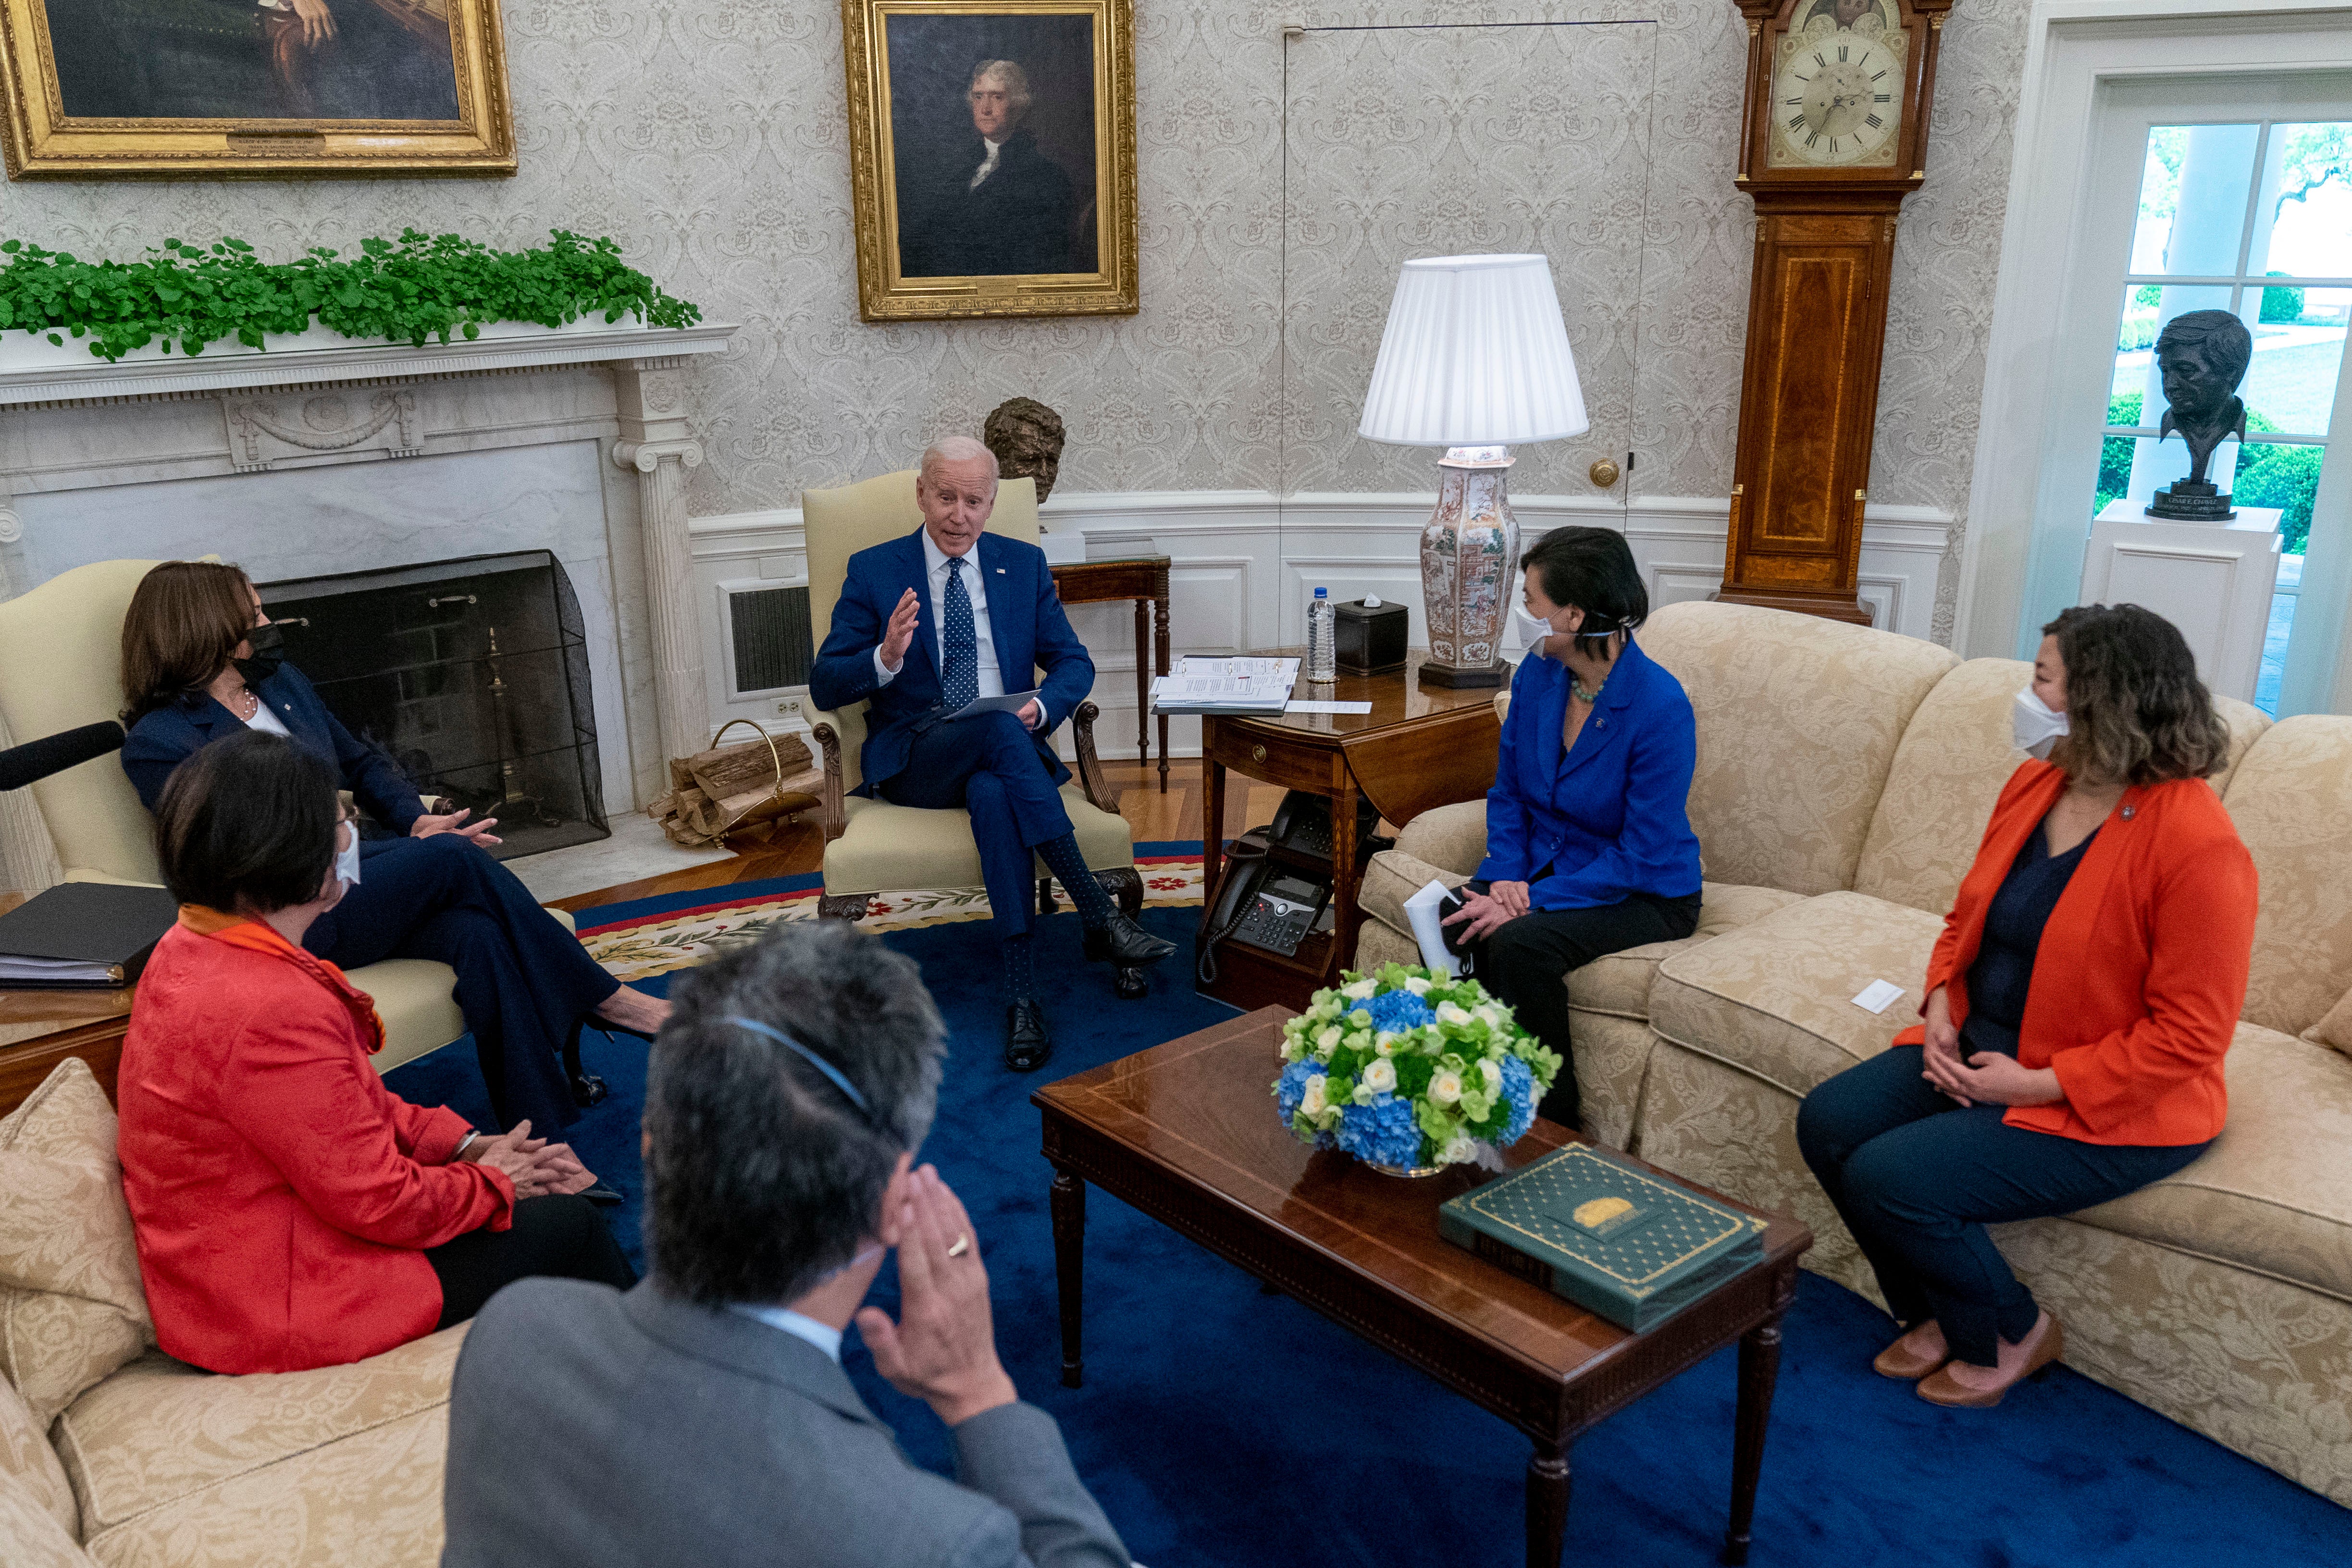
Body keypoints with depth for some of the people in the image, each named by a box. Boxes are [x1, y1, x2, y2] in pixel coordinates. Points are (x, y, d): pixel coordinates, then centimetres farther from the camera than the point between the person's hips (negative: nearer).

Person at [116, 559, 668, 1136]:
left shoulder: (281, 682, 18)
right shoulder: (157, 744, -6)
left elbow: (363, 763, 25)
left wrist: (417, 820, 1)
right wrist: (415, 848, -17)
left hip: (356, 869, 7)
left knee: (476, 931, -27)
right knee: (452, 857, -28)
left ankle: (546, 1133, -32)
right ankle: (605, 1000, -17)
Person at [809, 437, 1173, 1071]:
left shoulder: (1023, 564, 13)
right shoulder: (874, 571, 5)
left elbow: (1074, 662, 11)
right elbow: (825, 686, 0)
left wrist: (1041, 707, -13)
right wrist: (885, 658, -21)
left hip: (1005, 752, 2)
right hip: (912, 761, -2)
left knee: (992, 793, -37)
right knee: (996, 725, -36)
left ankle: (1023, 995, -42)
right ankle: (1100, 918, -38)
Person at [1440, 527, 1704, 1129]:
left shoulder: (1660, 707, -23)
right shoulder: (1538, 673, -3)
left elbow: (1643, 858, -21)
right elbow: (1508, 791, 9)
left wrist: (1532, 900, -25)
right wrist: (1506, 873, -10)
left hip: (1646, 895, -6)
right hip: (1546, 866, 6)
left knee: (1520, 944, -32)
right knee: (1451, 920, -23)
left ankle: (1554, 1122, -12)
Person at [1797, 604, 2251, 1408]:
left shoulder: (2199, 846, -23)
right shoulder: (2035, 783, 1)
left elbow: (2188, 1036, -21)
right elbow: (1969, 916, 14)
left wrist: (2037, 1084, -21)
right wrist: (1941, 1012, -3)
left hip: (2104, 1107, -8)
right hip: (1981, 1046, 8)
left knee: (1888, 1180, -21)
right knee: (1827, 1123, -8)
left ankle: (2010, 1335, 10)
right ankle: (1936, 1315, 14)